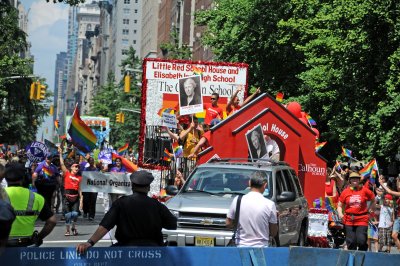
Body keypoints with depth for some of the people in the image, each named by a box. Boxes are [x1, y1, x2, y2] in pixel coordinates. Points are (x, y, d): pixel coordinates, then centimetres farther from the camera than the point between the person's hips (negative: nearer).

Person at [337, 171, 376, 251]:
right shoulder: (345, 192, 4)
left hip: (362, 220, -2)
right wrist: (340, 214, -8)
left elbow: (373, 200, 16)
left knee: (361, 240, -12)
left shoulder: (364, 190, 1)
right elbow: (339, 205, 9)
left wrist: (369, 210, 8)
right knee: (351, 242, 4)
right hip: (349, 220, 2)